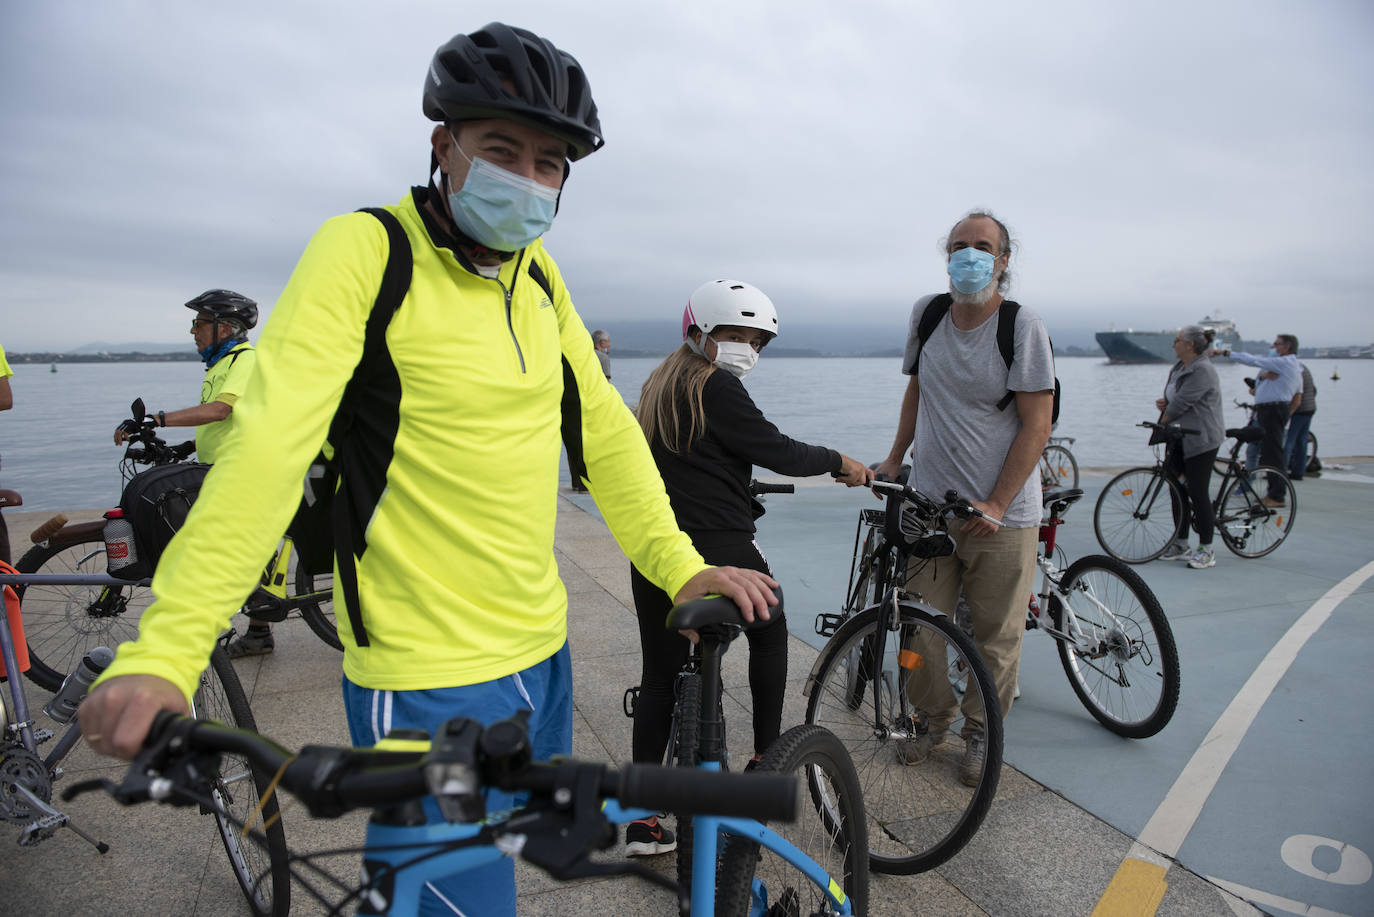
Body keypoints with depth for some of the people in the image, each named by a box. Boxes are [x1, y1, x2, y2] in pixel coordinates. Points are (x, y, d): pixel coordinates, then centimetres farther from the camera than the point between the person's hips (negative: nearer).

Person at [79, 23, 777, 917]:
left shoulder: (540, 275, 7)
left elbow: (602, 427, 7)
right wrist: (165, 649, -28)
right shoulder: (366, 252, -12)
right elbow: (271, 441, -21)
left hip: (542, 648, 7)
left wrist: (677, 564, 0)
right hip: (427, 680, -7)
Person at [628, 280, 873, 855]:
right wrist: (840, 462, 3)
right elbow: (777, 451, -12)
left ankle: (640, 818, 15)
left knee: (660, 673, 11)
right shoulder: (716, 387, -12)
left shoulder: (658, 383, 15)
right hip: (718, 547, -7)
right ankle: (766, 759, 30)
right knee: (770, 635, 20)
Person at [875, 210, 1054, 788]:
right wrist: (894, 459, 16)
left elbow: (1037, 426, -11)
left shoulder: (1023, 327, -9)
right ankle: (931, 719, 32)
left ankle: (981, 732, 30)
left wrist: (995, 506, -15)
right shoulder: (927, 314, 4)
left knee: (995, 636, 8)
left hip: (1000, 514, -3)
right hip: (928, 502, 4)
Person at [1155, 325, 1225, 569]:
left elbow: (1181, 402, -20)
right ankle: (1180, 544, 20)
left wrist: (1162, 422, -6)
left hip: (1201, 439, -9)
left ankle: (1206, 551, 4)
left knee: (1197, 493, -6)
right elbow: (1172, 397, 20)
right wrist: (1163, 401, -3)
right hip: (1180, 438, 9)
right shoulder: (1179, 367, 13)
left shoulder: (1203, 371, -17)